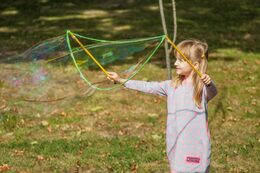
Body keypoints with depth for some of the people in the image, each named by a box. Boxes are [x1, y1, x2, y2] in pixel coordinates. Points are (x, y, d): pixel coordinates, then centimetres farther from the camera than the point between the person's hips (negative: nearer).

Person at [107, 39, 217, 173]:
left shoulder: (203, 88, -9)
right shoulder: (172, 86, 8)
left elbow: (213, 92, -29)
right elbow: (149, 87, 11)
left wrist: (209, 83, -52)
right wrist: (121, 80, 9)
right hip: (176, 146, 5)